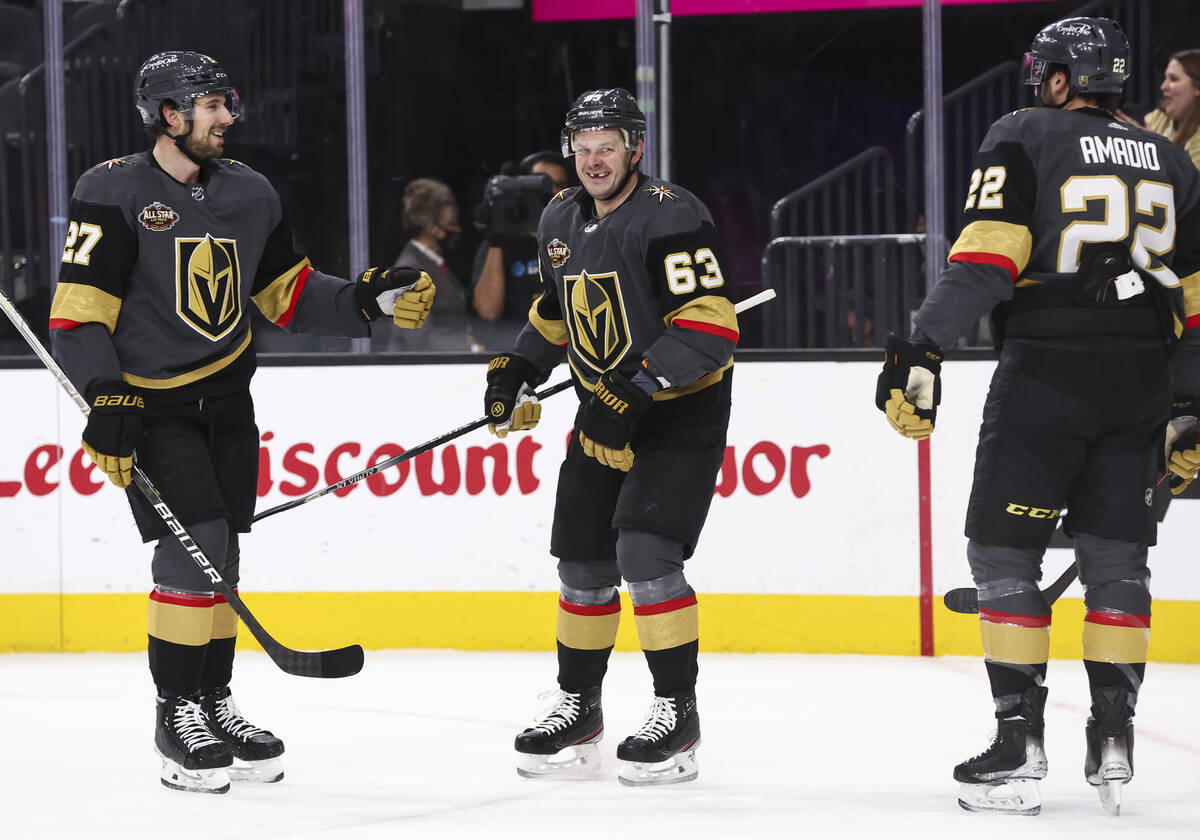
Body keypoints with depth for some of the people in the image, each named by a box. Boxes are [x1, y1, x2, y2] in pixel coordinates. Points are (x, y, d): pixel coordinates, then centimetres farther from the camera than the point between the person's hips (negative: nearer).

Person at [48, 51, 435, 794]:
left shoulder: (249, 194, 4)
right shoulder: (114, 194, -14)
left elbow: (288, 291, 12)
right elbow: (79, 312, -17)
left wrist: (368, 300, -1)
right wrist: (106, 398, -26)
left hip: (226, 397, 6)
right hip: (149, 400, -6)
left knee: (221, 558, 9)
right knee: (194, 548, -15)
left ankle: (213, 702, 21)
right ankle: (177, 713, -3)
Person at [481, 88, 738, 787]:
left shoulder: (671, 218, -20)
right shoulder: (562, 222, 6)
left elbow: (710, 323, -27)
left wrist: (638, 383, -32)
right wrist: (518, 368, 11)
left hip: (683, 411, -8)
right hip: (607, 413, 8)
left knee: (645, 552, -18)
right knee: (583, 559, 8)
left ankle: (678, 713, -9)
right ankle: (579, 706, 23)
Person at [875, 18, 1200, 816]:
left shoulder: (1024, 138, 1)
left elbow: (987, 256, -12)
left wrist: (922, 350, -15)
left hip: (1046, 372, -5)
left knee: (1004, 550, 3)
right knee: (1116, 556, 13)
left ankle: (1019, 747, -2)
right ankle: (1113, 740, 11)